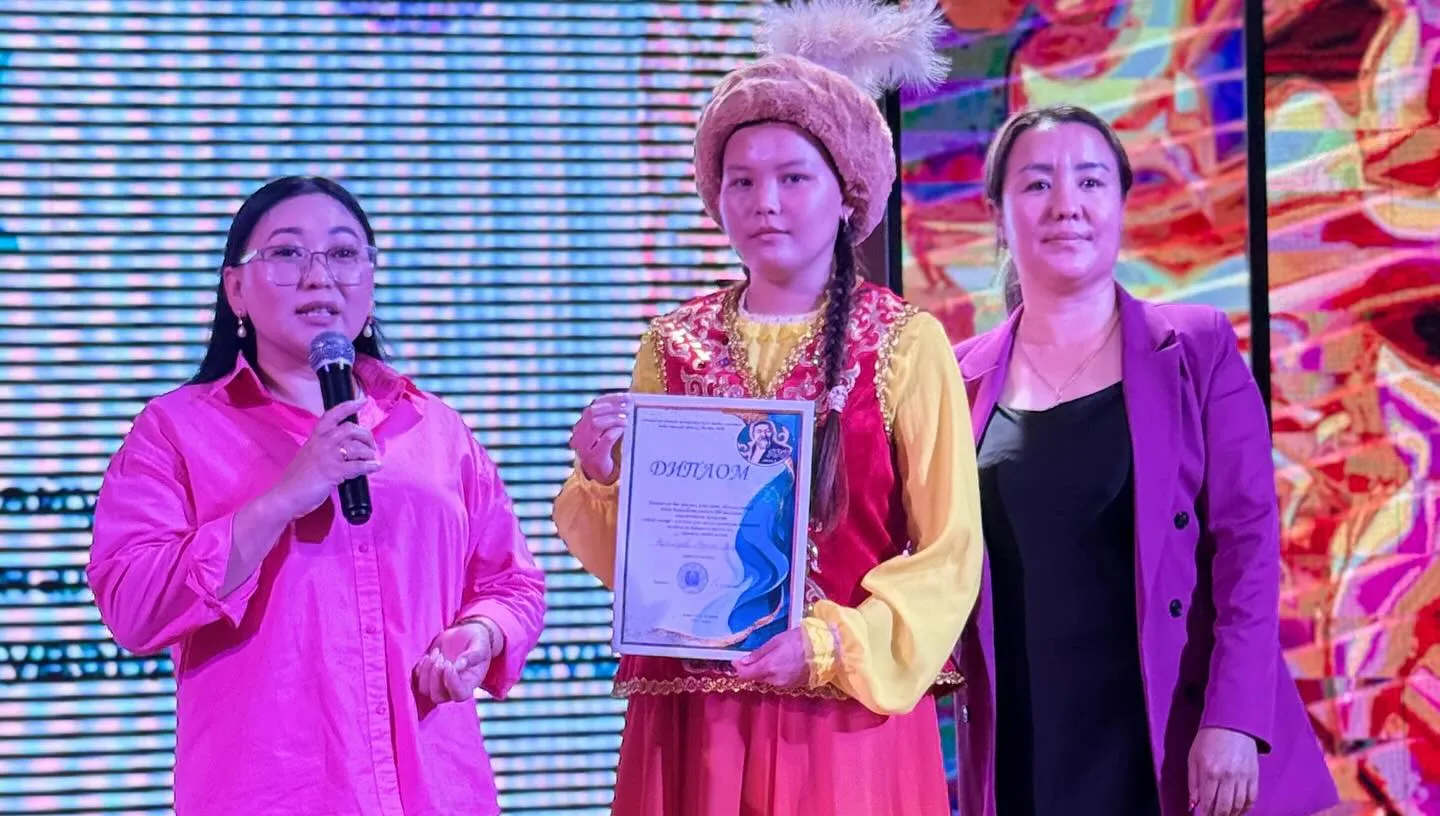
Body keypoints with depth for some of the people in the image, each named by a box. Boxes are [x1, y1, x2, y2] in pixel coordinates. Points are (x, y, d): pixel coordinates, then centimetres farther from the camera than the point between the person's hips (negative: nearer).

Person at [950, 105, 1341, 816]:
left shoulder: (1197, 349, 3)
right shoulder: (962, 378, 8)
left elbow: (1247, 541, -4)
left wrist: (1234, 721, -13)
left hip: (1178, 747, -1)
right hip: (1024, 755, 2)